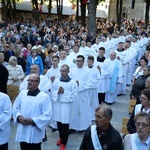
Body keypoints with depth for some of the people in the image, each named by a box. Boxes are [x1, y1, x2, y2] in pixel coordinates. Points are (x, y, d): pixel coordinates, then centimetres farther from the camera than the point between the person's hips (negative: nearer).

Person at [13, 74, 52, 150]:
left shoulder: (44, 96, -10)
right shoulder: (22, 93, 6)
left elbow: (47, 115, -14)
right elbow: (15, 108, 12)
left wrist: (33, 121, -20)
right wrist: (19, 116, -9)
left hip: (35, 133, -4)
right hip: (22, 131, 5)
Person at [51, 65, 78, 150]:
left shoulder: (73, 82, -10)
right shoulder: (56, 81, 1)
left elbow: (73, 95, -12)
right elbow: (52, 92, 6)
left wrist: (64, 92, -19)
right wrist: (58, 91, -14)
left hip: (66, 105, -4)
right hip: (57, 104, 4)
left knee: (65, 124, 2)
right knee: (59, 122, 16)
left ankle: (63, 143, 15)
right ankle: (61, 137, 40)